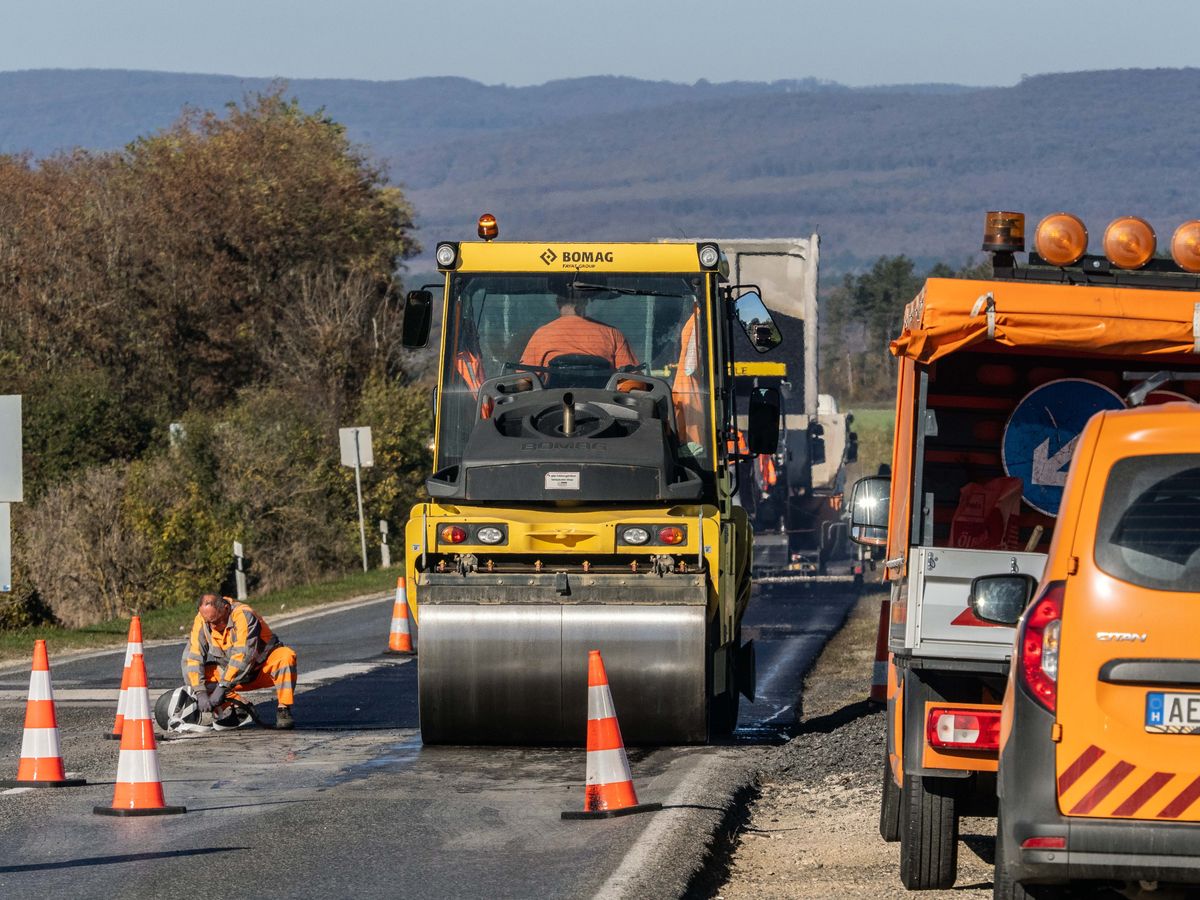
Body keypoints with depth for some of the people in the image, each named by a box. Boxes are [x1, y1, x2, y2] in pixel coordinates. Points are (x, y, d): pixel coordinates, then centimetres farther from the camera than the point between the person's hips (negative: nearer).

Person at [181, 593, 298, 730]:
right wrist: (200, 693, -32)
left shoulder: (243, 615, -28)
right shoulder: (201, 621, -14)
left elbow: (243, 656, -36)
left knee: (286, 656, -33)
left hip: (264, 670, -4)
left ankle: (283, 711, -29)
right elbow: (192, 658, -20)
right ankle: (236, 709, -18)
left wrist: (222, 687, -40)